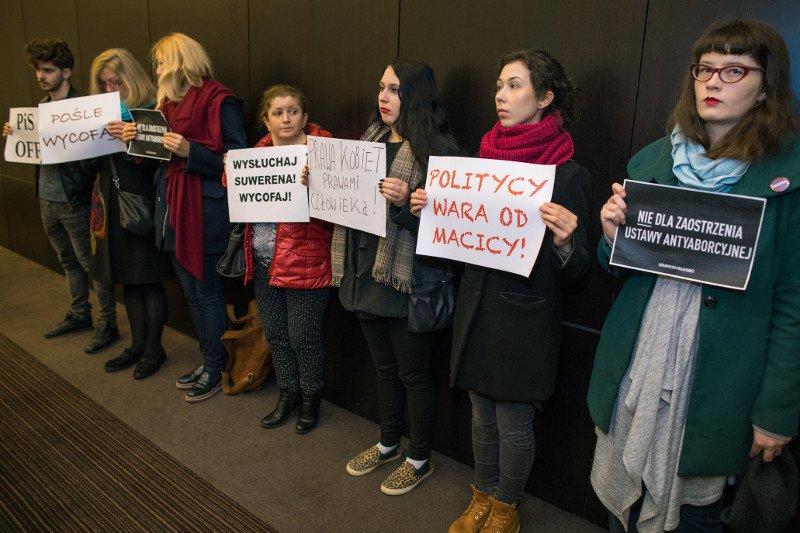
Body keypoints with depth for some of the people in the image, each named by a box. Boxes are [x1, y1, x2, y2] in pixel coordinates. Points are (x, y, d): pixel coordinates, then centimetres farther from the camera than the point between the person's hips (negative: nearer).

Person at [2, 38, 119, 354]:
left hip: (74, 201, -8)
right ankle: (79, 314, 33)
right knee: (69, 261, 19)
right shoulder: (42, 106, 11)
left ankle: (108, 324, 12)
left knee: (92, 263, 1)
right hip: (47, 200, 8)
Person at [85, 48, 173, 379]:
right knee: (128, 280, 15)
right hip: (112, 206, 7)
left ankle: (154, 349, 18)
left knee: (149, 280, 4)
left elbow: (155, 160, -19)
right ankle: (137, 345, 28)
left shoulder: (150, 111, -9)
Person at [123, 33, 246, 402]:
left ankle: (216, 369, 17)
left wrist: (189, 151, -24)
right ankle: (208, 361, 29)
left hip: (204, 212, -8)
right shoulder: (169, 100, 15)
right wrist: (137, 140, 2)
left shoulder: (217, 100, -11)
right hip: (173, 208, 9)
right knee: (191, 292, 15)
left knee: (207, 291, 2)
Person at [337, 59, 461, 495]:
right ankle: (388, 443, 41)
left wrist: (405, 202, -33)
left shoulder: (437, 148, -12)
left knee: (413, 373, 8)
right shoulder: (372, 139, 11)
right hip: (365, 271, 7)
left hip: (407, 278, -7)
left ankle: (420, 459, 29)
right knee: (384, 365, 22)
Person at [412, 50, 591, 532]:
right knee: (483, 415, 20)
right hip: (477, 309, 5)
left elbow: (576, 273, -12)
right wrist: (428, 211, -4)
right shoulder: (486, 159, 4)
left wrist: (564, 242, -32)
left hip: (525, 319, -5)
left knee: (514, 423, 11)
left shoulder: (568, 175, -12)